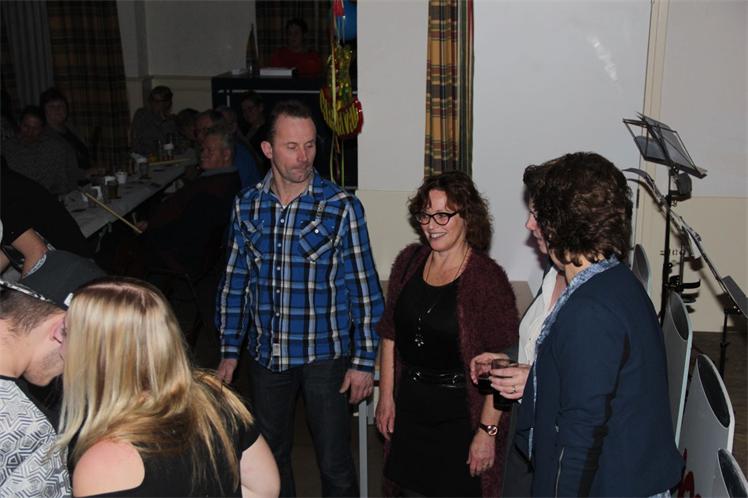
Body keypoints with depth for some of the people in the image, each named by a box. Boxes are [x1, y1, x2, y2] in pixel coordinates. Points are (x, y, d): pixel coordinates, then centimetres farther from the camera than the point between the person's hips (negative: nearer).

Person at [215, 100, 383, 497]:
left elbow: (363, 288, -9)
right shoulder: (246, 206, -1)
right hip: (265, 355, 4)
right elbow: (234, 281, 7)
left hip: (324, 355, -3)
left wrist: (363, 360, -9)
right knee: (269, 456, 19)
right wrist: (229, 352, 7)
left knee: (335, 464, 7)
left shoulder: (342, 207, -12)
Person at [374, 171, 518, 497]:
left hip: (460, 415, -5)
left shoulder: (487, 278, -17)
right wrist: (386, 396, 7)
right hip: (410, 406, 5)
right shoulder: (409, 261, 0)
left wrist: (488, 431, -17)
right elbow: (390, 334, 8)